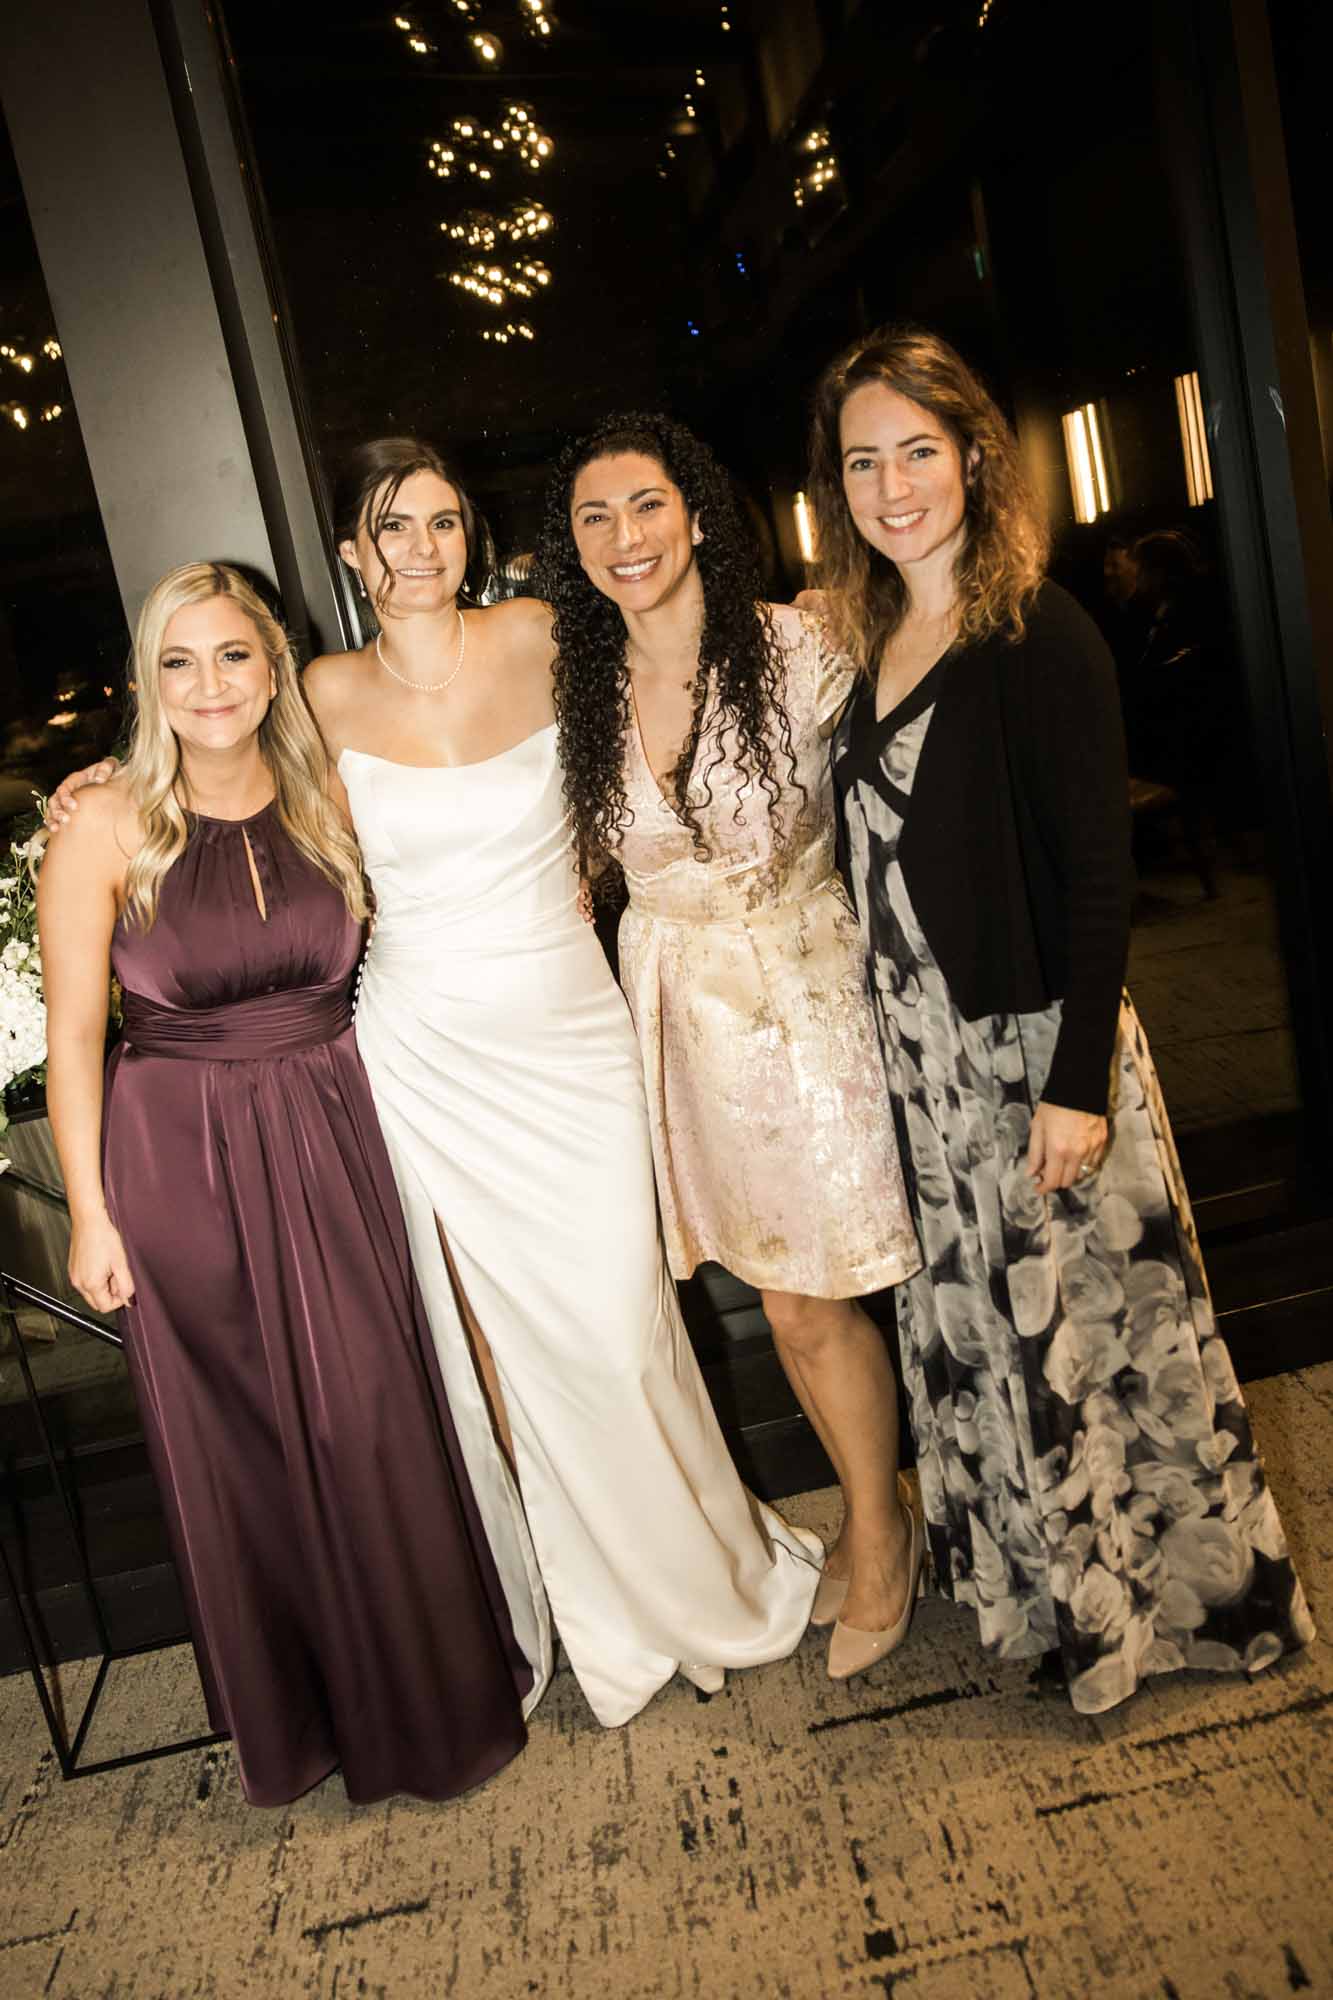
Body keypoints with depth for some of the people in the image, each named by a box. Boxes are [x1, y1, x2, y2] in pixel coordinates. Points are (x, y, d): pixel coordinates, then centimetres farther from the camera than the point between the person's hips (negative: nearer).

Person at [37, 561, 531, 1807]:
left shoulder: (325, 806, 1)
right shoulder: (105, 832, -8)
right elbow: (71, 1032, -6)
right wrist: (89, 1211, -7)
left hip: (335, 1143, 2)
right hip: (179, 1163, -2)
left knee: (377, 1421, 9)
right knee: (238, 1441, 12)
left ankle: (427, 1690, 36)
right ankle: (294, 1715, 38)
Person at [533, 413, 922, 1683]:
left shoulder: (792, 649, -11)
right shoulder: (579, 683, 1)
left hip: (803, 992, -4)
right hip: (677, 1007, 4)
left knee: (810, 1297, 2)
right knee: (782, 1296, 13)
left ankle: (877, 1536, 29)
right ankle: (872, 1517, 37)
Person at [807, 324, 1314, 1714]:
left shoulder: (1039, 634, -12)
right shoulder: (868, 644, 9)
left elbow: (1098, 869, -15)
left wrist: (1079, 1079, -19)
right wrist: (895, 1031, 10)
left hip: (1037, 1044, -7)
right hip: (922, 1054, 7)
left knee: (1083, 1319, 7)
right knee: (979, 1323, 17)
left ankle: (1172, 1596, 32)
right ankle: (1055, 1593, 39)